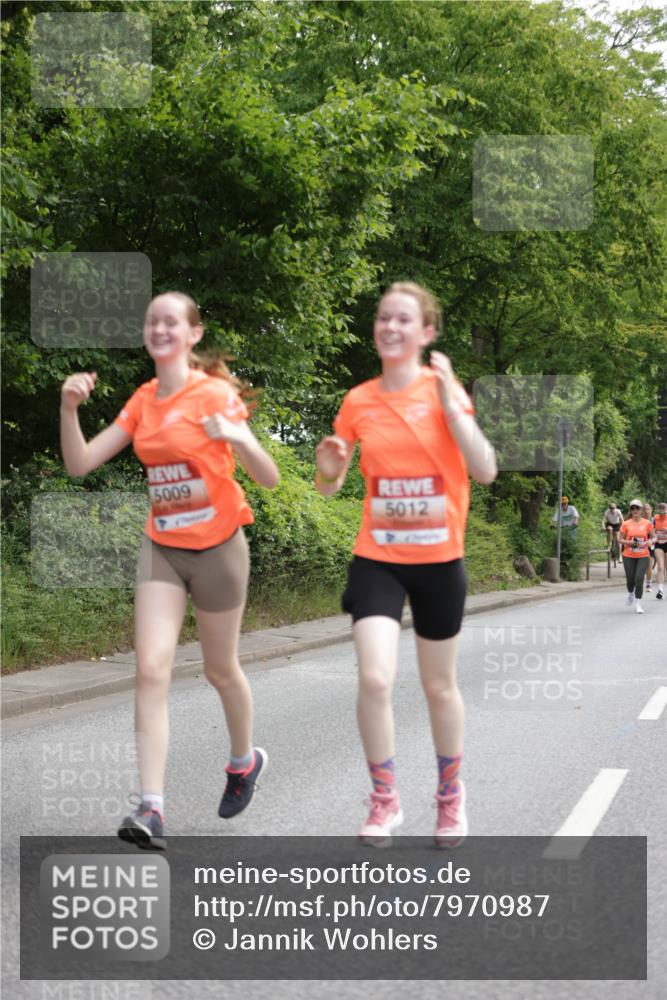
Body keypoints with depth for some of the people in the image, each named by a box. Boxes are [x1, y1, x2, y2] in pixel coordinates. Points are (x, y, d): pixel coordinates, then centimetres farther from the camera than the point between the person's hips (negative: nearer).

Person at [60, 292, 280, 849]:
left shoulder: (215, 394, -13)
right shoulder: (144, 401, 3)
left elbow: (269, 478, -17)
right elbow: (80, 464, 1)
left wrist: (237, 437, -37)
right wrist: (69, 409, -15)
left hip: (217, 548, -4)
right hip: (162, 548, 4)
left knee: (220, 669, 12)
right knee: (151, 668, -11)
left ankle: (245, 761, 41)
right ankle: (152, 809, -14)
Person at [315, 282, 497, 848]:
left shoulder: (444, 389, -6)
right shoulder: (359, 401, 1)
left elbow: (485, 471, -15)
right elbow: (329, 485, 9)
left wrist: (450, 403, -22)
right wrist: (330, 468, -14)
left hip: (439, 558, -1)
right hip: (377, 558, 1)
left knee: (440, 686, 12)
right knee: (375, 679, -16)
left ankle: (451, 796, 34)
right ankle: (385, 803, 4)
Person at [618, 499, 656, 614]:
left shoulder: (647, 523, 0)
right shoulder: (626, 524, -1)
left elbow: (654, 537, 8)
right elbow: (620, 539, 2)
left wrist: (648, 542, -14)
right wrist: (629, 542, -16)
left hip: (643, 556, -1)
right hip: (629, 556, 1)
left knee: (639, 579, -12)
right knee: (630, 579, 6)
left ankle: (638, 605, -3)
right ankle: (630, 593, 42)